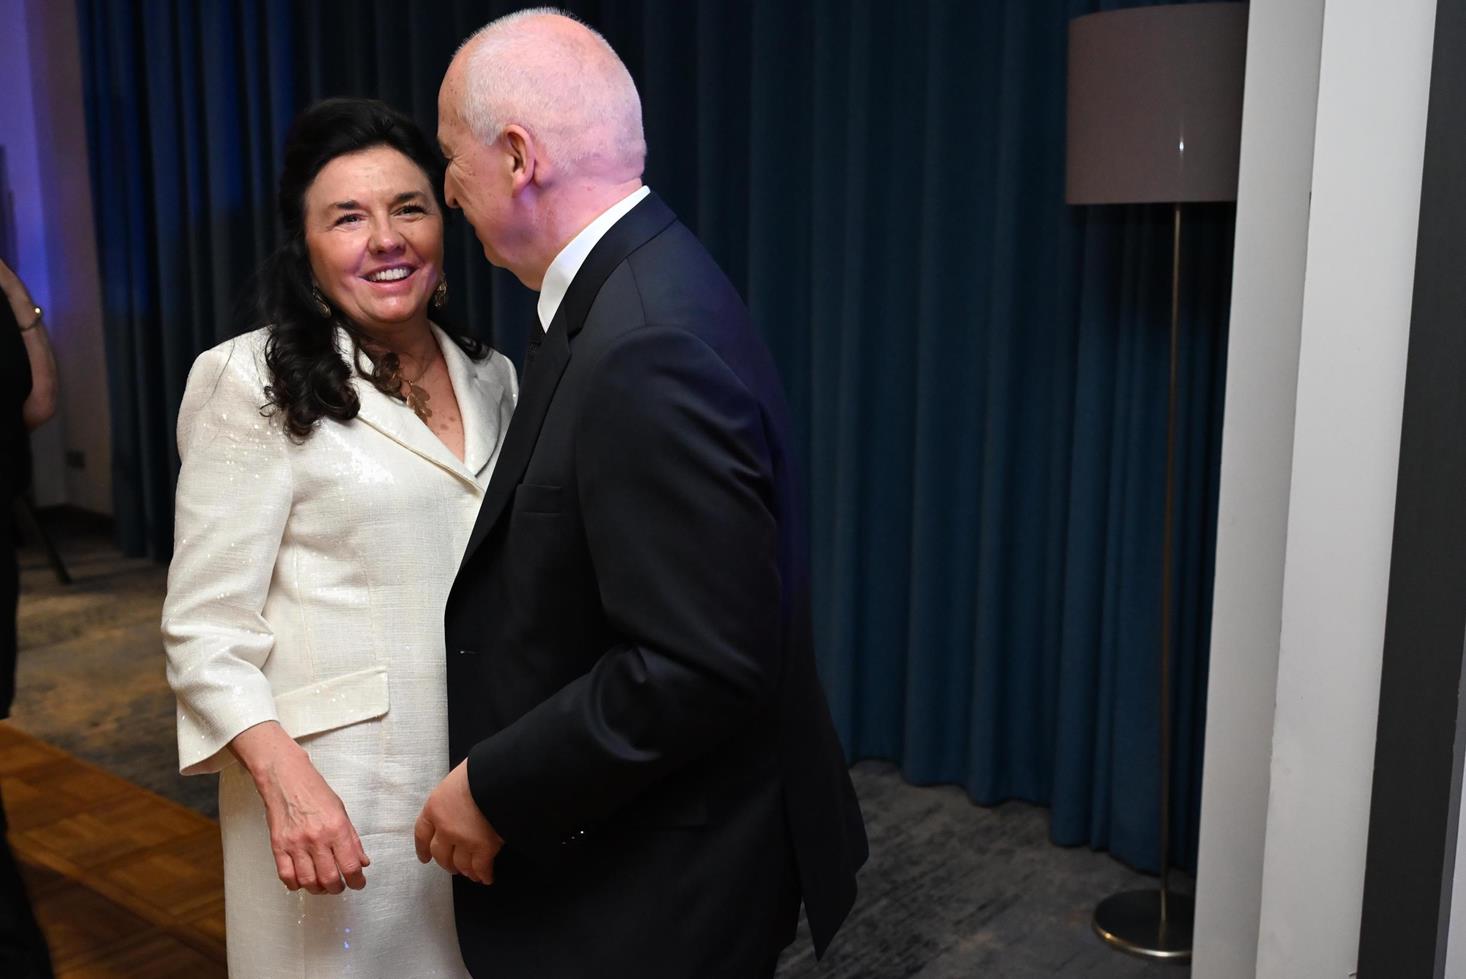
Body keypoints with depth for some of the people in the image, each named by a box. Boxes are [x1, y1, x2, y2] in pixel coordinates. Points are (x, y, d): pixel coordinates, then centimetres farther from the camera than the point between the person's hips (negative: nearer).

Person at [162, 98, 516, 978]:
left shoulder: (492, 379, 6)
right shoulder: (256, 384, -9)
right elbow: (206, 627, -10)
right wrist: (283, 775, -23)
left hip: (486, 774, 5)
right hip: (333, 789, -5)